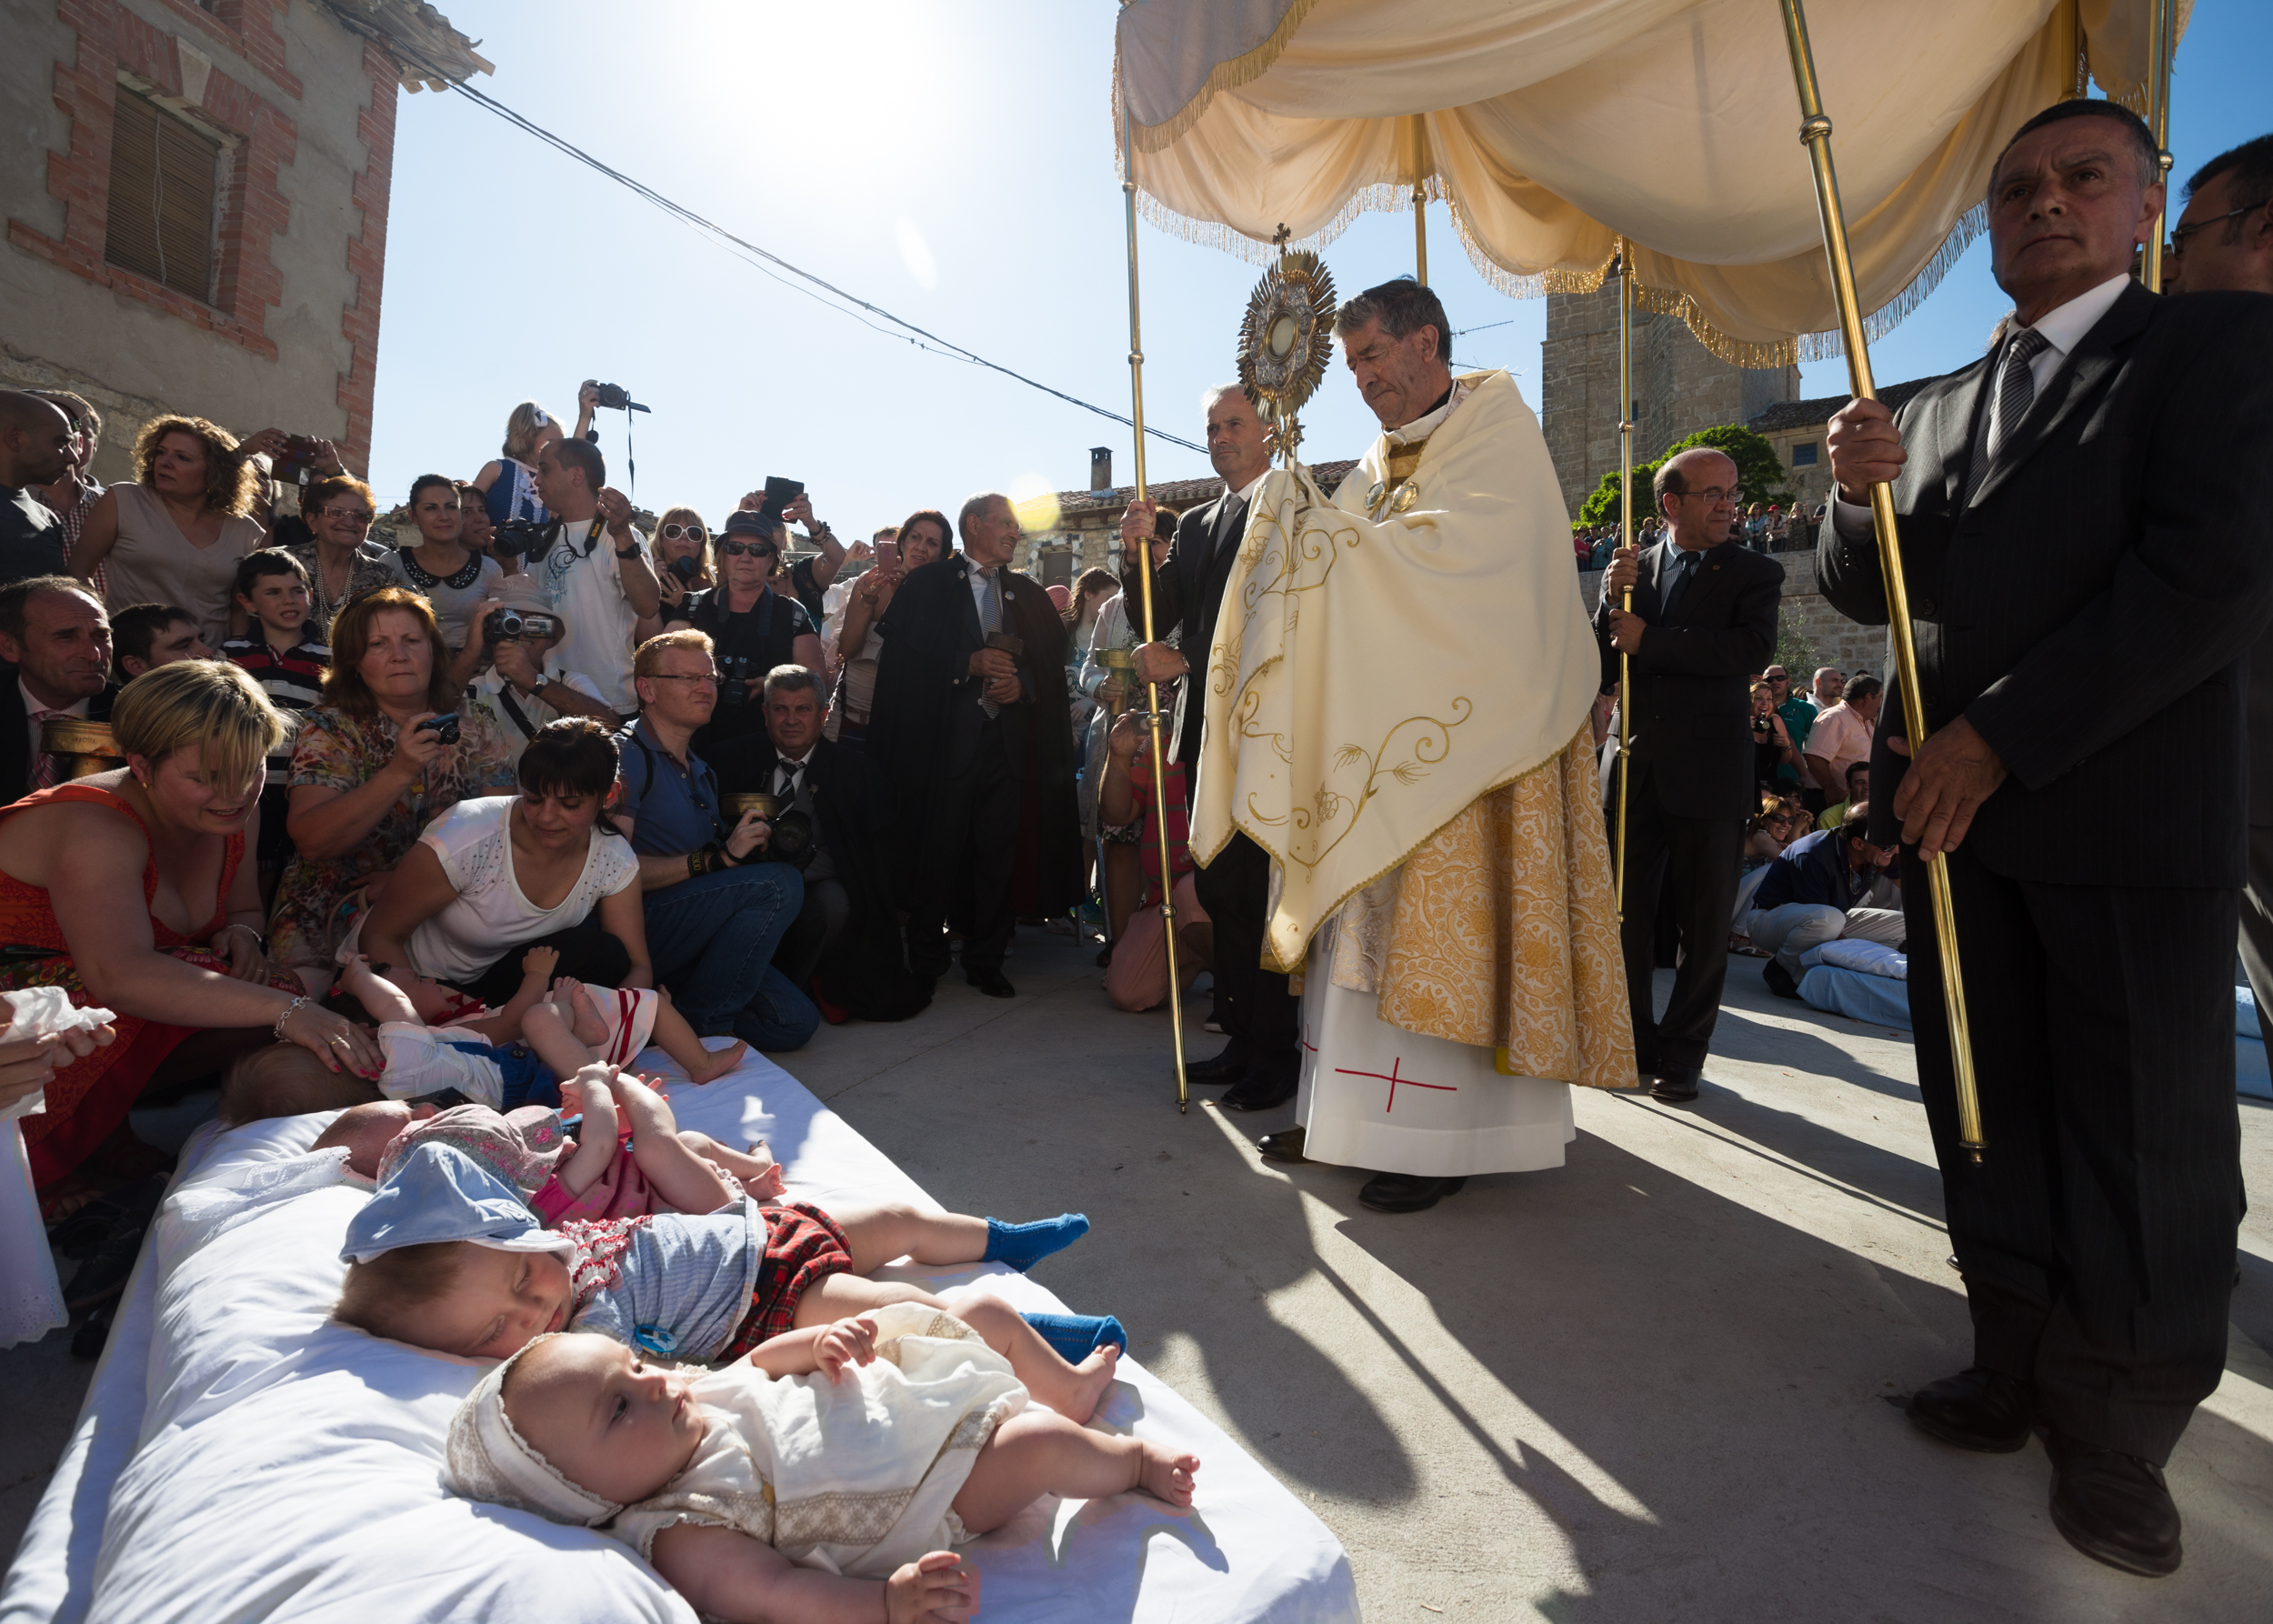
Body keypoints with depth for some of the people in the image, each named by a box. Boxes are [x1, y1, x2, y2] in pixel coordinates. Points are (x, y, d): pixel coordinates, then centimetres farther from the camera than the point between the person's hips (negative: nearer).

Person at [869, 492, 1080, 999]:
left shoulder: (1028, 593, 19)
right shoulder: (926, 585, 7)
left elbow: (1053, 662, 15)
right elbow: (903, 657, -3)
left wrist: (1021, 683, -5)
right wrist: (970, 664, -12)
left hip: (1009, 741, 4)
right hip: (944, 741, -3)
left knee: (999, 854, 3)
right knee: (936, 850, -1)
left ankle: (986, 961, 14)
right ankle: (925, 962, 13)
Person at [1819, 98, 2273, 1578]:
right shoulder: (1942, 405, 16)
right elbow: (1869, 594, 12)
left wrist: (1996, 738, -17)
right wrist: (1863, 495, -9)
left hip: (2130, 813, -5)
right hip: (1954, 808, 5)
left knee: (2143, 1137, 5)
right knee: (1988, 1119, 12)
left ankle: (2117, 1429, 21)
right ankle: (2022, 1368, 27)